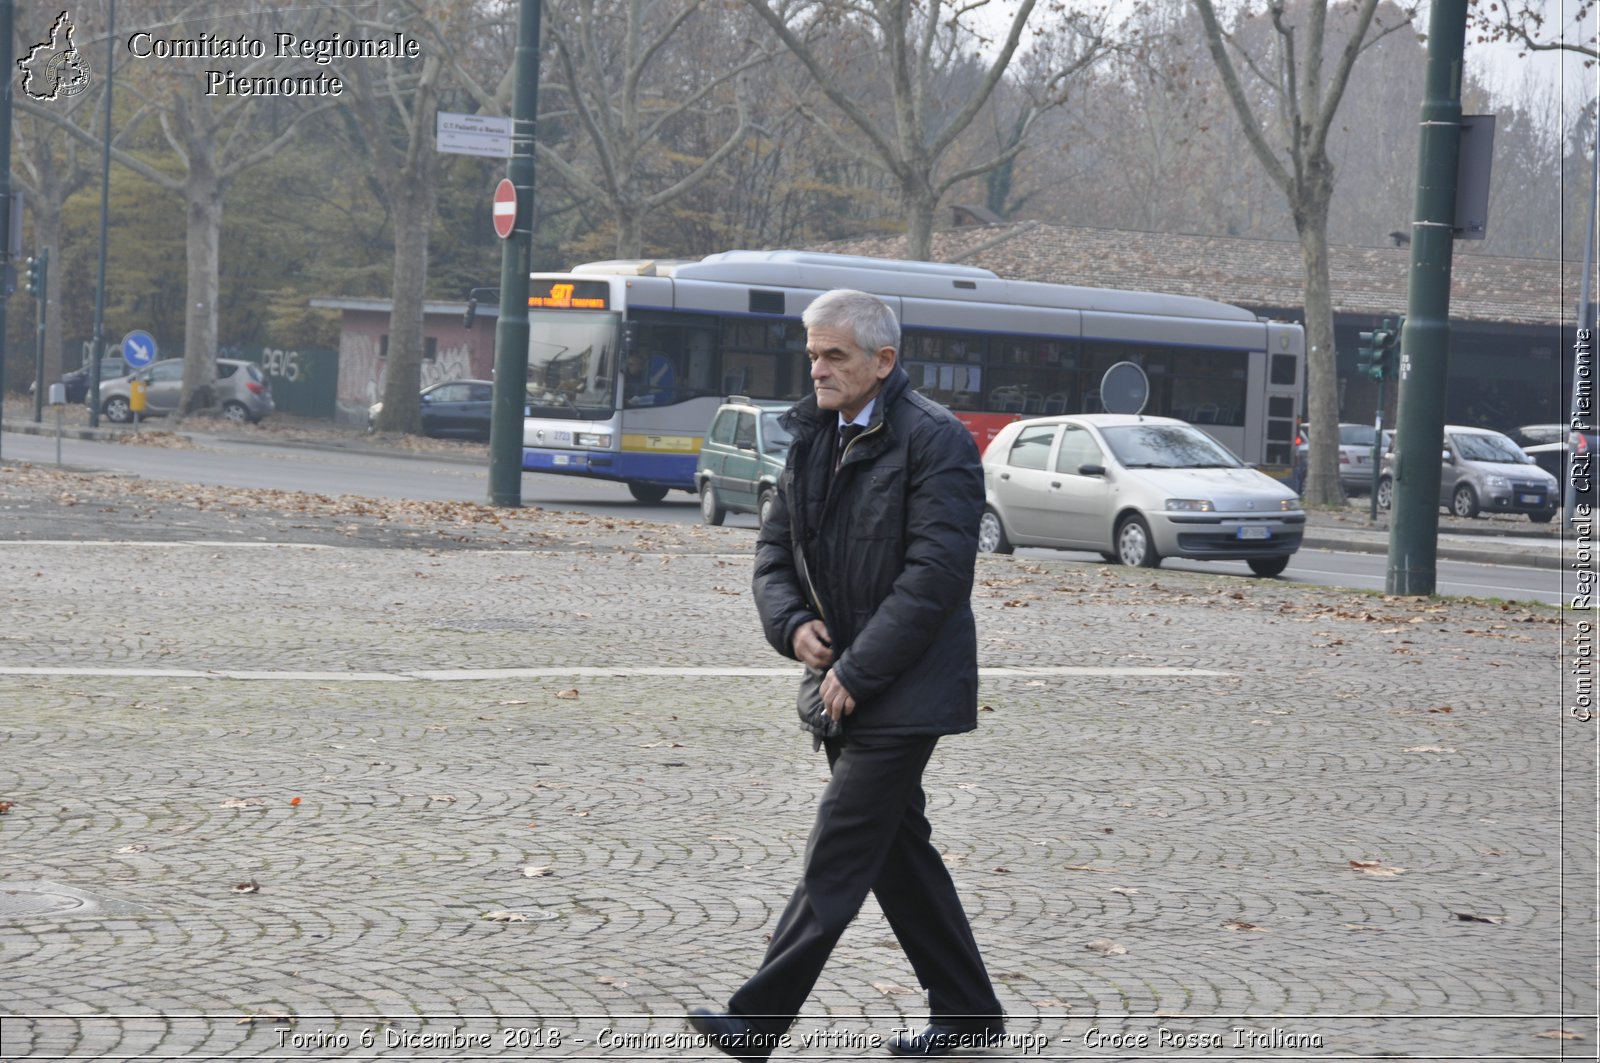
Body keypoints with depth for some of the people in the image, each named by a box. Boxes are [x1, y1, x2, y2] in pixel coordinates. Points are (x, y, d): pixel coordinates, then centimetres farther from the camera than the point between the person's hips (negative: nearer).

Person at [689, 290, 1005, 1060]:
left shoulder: (936, 440, -13)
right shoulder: (814, 438, 11)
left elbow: (936, 573, -20)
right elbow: (776, 547, 16)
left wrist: (857, 672, -19)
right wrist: (792, 623, -5)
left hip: (903, 692, -8)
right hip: (843, 685, 8)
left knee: (838, 857, -9)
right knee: (899, 850, 13)